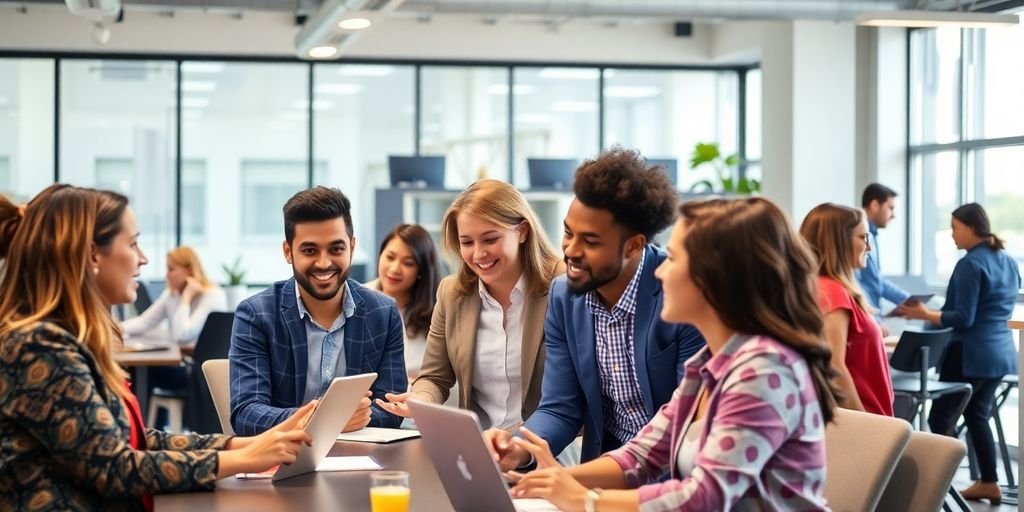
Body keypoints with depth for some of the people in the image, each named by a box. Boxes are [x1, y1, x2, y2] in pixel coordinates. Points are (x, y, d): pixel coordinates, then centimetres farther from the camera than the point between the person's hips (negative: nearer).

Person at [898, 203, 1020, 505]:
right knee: (978, 415, 17)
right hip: (1000, 352, 9)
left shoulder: (971, 264, -16)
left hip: (972, 355, -9)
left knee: (941, 419, -2)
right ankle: (989, 483, 18)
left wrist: (925, 314, -15)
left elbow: (963, 319, -19)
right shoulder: (1008, 261, 11)